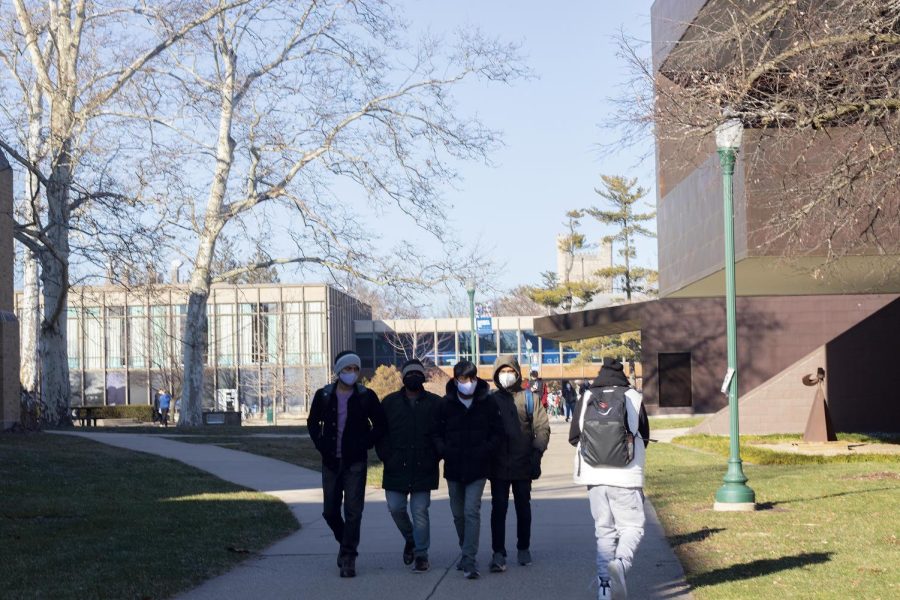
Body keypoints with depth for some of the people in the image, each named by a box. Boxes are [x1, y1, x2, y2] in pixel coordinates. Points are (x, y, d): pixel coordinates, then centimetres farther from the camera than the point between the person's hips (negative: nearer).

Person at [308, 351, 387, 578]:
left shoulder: (366, 396, -2)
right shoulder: (323, 395, 3)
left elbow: (380, 425, 5)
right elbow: (312, 423, 15)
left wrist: (365, 445, -4)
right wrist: (322, 446, 3)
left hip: (355, 463, -3)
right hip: (331, 462, 3)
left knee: (353, 511, -8)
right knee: (330, 511, 8)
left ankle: (348, 558, -3)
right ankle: (345, 543, 33)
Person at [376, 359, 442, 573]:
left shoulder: (435, 403, 4)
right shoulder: (390, 402, 9)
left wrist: (434, 458, -3)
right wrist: (387, 457, 0)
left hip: (424, 468, -2)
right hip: (396, 468, 2)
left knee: (420, 511, -2)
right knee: (395, 508, 1)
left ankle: (421, 554, 8)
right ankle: (410, 539, 28)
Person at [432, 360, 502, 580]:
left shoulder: (487, 403, -2)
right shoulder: (446, 404, 0)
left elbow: (497, 432, 3)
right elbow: (436, 433, 5)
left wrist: (485, 450, -12)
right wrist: (444, 451, -11)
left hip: (477, 468, -3)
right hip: (453, 468, 3)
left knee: (471, 511, -13)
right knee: (458, 514, 13)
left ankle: (469, 560, -14)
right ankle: (466, 552, 32)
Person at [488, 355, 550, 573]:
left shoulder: (529, 399, 3)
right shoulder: (490, 400, 5)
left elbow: (542, 427, 0)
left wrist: (537, 452, -11)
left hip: (523, 464, 0)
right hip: (498, 465, 0)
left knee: (523, 507, 10)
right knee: (498, 508, -6)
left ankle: (523, 549, 23)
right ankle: (498, 553, -5)